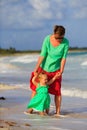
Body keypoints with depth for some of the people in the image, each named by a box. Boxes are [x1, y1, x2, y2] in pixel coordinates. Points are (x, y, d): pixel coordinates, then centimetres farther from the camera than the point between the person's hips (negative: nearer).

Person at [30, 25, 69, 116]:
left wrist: (61, 70, -15)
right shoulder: (47, 39, -20)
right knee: (35, 88, 7)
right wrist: (36, 69, -16)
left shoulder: (66, 43, -18)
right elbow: (42, 55, -17)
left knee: (57, 91, -1)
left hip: (55, 70, -1)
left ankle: (58, 112, 8)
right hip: (43, 68, 1)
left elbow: (63, 57, -12)